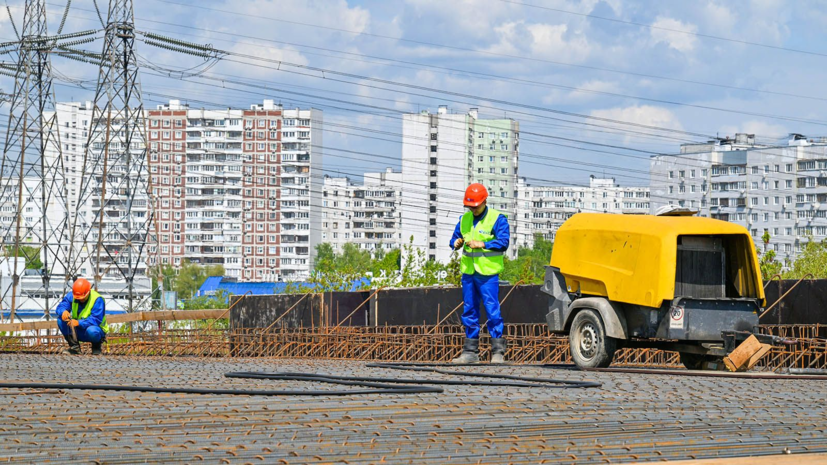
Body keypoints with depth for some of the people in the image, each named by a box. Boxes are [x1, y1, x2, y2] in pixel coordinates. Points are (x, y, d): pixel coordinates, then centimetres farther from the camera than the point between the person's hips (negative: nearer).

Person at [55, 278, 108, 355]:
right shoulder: (71, 296, -7)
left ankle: (96, 346, -4)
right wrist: (63, 311, -40)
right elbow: (60, 307, -13)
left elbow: (96, 320, -30)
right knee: (61, 320, -17)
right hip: (78, 332, 5)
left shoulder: (97, 300, -22)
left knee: (91, 331, -41)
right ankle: (74, 346, -8)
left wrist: (79, 323, -43)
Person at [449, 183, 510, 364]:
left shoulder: (497, 219, -5)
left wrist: (482, 244, -22)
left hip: (488, 273, -6)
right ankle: (470, 352, 14)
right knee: (469, 312, 9)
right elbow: (455, 238, 17)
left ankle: (498, 351, -4)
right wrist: (456, 243, -6)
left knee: (492, 311, -8)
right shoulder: (465, 219, 13)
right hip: (468, 271, 6)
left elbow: (503, 242, -14)